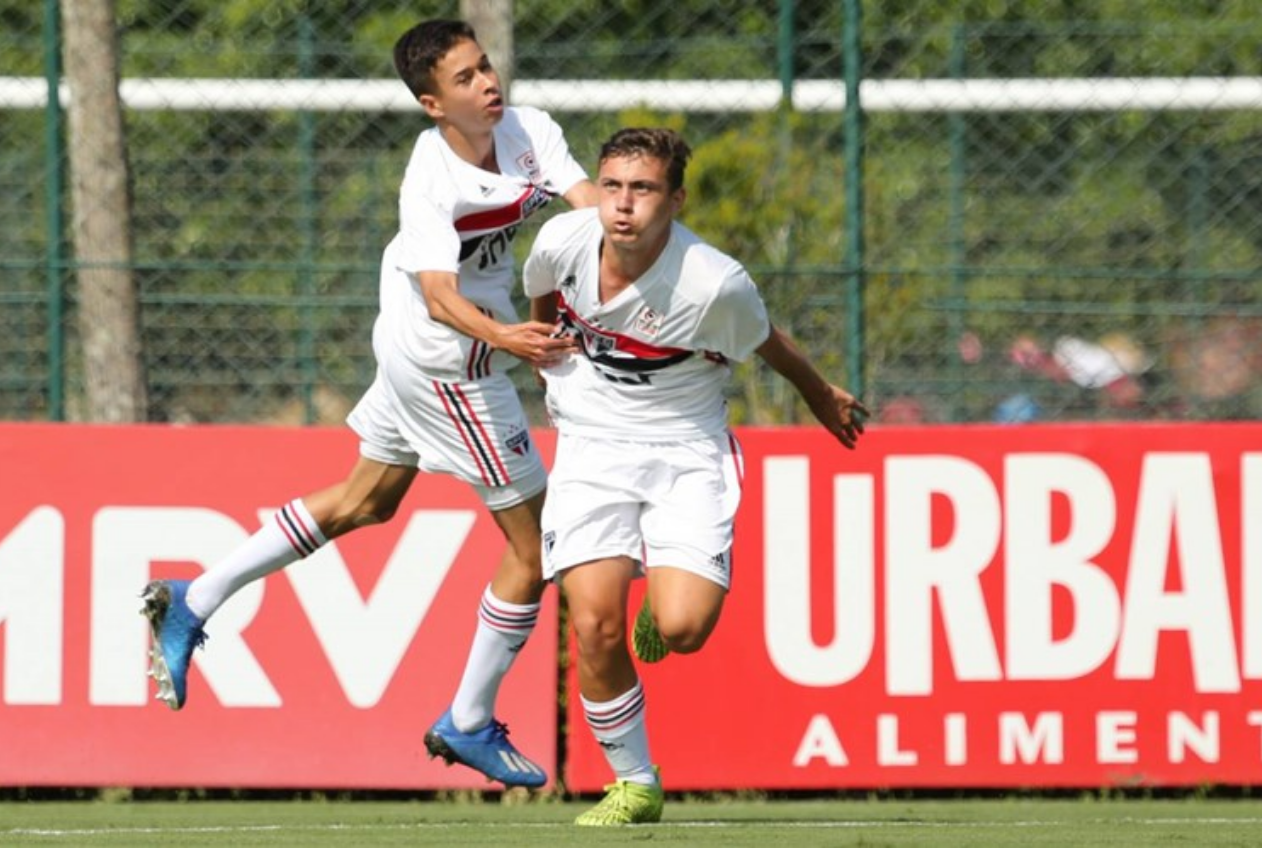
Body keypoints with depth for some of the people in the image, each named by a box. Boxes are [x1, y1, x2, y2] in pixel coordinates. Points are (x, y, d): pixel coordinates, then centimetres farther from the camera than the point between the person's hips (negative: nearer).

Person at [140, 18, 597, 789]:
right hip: (452, 366, -9)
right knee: (535, 542, 0)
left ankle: (192, 604, 29)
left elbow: (594, 205, -18)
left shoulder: (530, 132, -8)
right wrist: (501, 336, -54)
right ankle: (470, 724, 15)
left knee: (366, 502, 25)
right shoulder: (430, 183, -28)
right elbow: (442, 297, -36)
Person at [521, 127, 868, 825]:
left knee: (683, 629, -20)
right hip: (591, 446, 2)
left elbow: (769, 345, 0)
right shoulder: (561, 242, -13)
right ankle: (634, 786, 6)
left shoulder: (717, 285, -22)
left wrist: (823, 397, 17)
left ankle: (665, 594, 20)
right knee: (595, 627, -15)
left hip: (686, 452, -2)